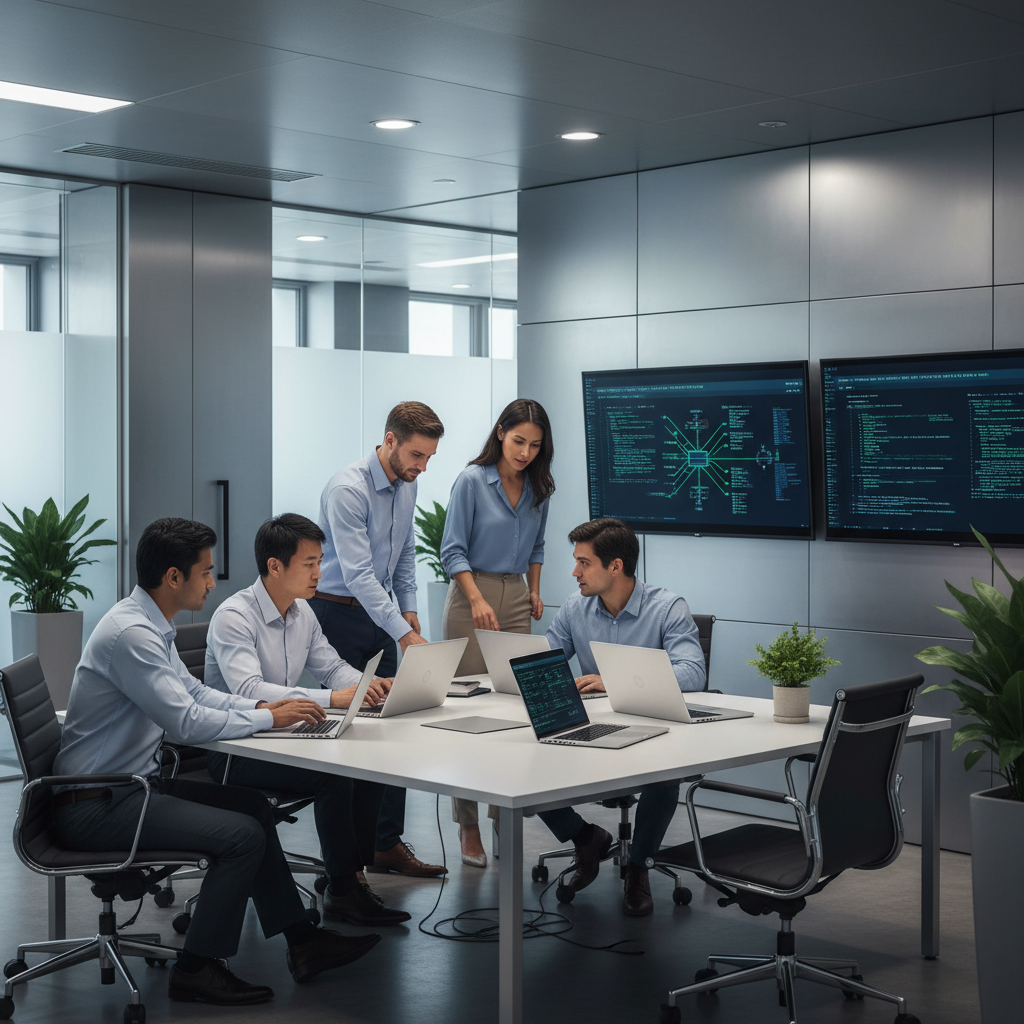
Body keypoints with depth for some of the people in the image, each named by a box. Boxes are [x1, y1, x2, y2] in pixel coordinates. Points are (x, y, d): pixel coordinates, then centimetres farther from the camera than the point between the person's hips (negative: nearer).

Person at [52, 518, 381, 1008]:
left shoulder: (151, 625, 9)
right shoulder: (130, 632, -24)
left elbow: (194, 692, 19)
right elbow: (187, 722, -25)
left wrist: (260, 706, 3)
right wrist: (268, 719, -13)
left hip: (131, 783, 11)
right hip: (94, 806, -10)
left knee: (251, 803, 13)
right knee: (242, 834, -16)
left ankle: (301, 940, 19)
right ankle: (196, 970, -3)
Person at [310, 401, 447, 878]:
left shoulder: (407, 485, 5)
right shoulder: (348, 489, -22)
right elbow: (358, 574, -27)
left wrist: (410, 612, 11)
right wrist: (406, 636, -30)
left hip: (379, 614, 7)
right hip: (339, 614, -7)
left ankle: (386, 844, 9)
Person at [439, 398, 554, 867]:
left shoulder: (538, 489, 10)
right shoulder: (472, 481, -6)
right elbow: (453, 550, -7)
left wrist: (534, 591, 13)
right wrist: (478, 600, -16)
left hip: (516, 599, 5)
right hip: (471, 596, -5)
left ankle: (504, 817, 9)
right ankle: (468, 825, 1)